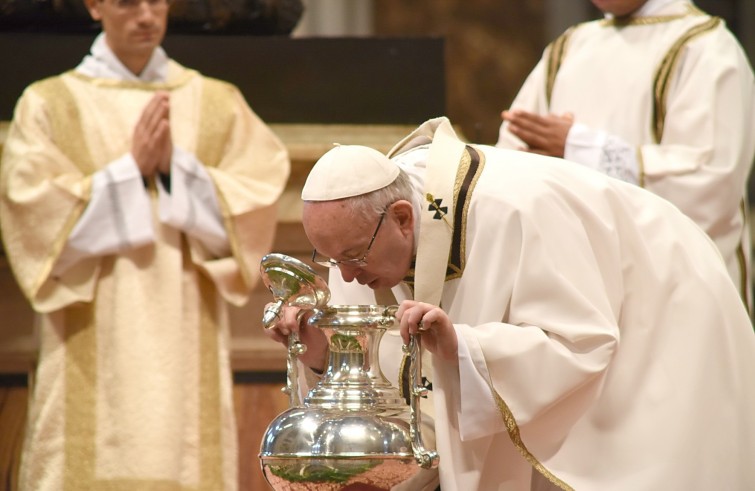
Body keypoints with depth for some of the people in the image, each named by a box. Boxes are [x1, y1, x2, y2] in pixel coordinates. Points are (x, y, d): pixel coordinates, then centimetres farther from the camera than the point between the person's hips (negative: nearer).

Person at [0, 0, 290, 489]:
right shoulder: (49, 105, 5)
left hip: (186, 354, 2)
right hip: (92, 361, -2)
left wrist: (175, 167, -10)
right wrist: (131, 168, -11)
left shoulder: (219, 105, 11)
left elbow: (253, 216, 2)